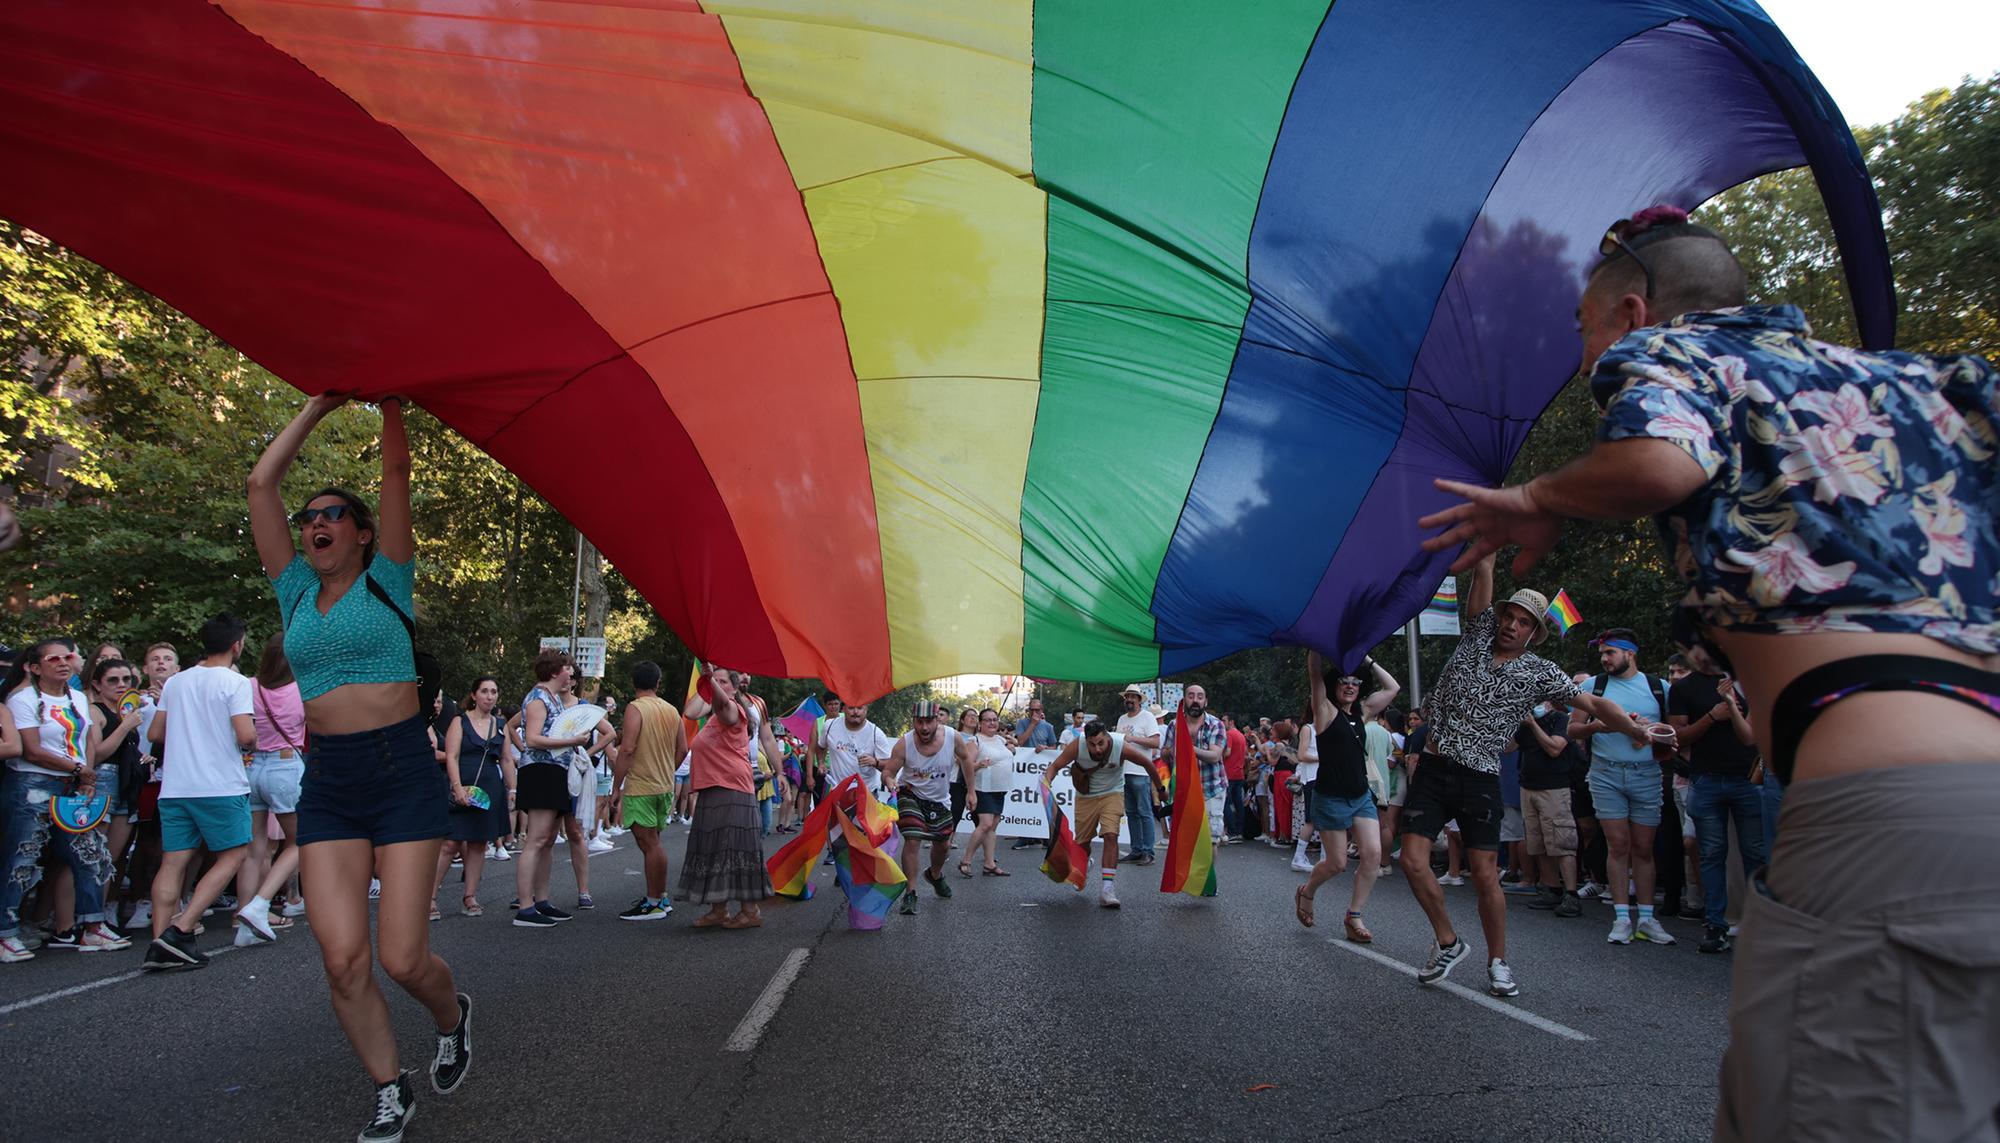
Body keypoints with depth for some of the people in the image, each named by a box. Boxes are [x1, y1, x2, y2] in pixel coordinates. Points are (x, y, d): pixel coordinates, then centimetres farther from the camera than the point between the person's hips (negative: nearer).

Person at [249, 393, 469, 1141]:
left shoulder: (386, 581, 4)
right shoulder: (296, 592, 14)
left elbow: (397, 473, -1)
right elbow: (261, 484, 11)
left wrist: (389, 400, 7)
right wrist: (321, 403, 15)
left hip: (401, 771, -4)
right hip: (327, 783, 4)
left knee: (402, 957, -7)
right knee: (342, 958, -5)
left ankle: (452, 1014, 28)